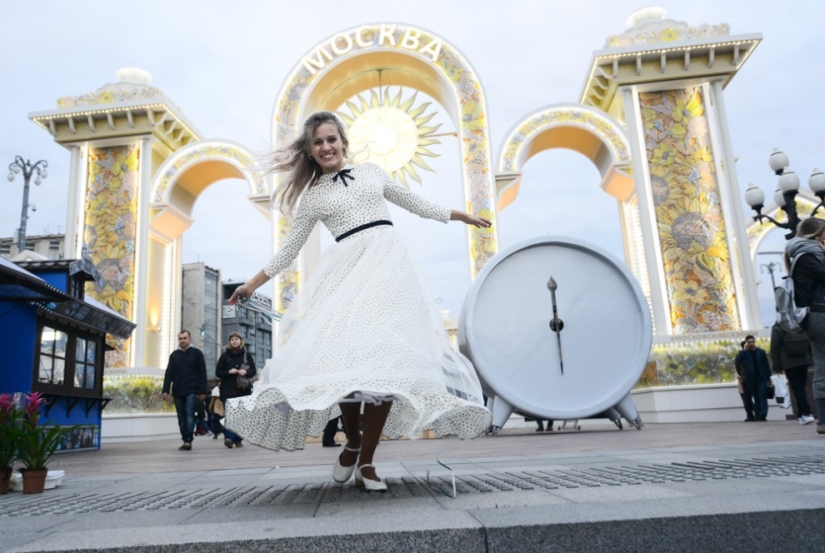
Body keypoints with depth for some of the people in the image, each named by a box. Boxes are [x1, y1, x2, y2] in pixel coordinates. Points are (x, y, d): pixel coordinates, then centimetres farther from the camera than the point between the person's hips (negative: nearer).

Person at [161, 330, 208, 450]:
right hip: (177, 391, 4)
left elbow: (202, 373, 0)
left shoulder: (196, 353, 4)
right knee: (181, 417, 5)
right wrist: (165, 390, -3)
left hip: (192, 391, -4)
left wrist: (202, 391, -6)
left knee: (189, 414, -12)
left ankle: (188, 440, -13)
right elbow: (169, 373, 9)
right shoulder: (174, 355, 13)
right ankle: (186, 441, 10)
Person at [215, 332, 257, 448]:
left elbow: (253, 371, 9)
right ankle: (229, 437, -22)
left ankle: (238, 440, 11)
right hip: (228, 390, -1)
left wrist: (246, 372, -12)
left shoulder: (247, 355, 10)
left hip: (243, 390, 2)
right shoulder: (224, 356, 7)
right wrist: (229, 372, -12)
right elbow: (218, 372, 5)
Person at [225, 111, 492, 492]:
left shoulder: (372, 172, 19)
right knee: (342, 356, -18)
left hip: (389, 264, 1)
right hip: (347, 271, 0)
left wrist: (459, 215, 29)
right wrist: (253, 283, 16)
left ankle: (366, 461, -4)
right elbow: (289, 248, 19)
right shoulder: (312, 197, 16)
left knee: (387, 359, -12)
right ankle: (352, 442, 8)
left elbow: (414, 204, 27)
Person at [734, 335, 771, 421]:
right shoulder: (744, 353, 5)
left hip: (762, 378, -1)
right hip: (751, 379, 1)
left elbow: (767, 365, 8)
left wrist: (768, 377, 3)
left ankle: (763, 415, -17)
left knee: (762, 397, -10)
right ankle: (757, 415, 8)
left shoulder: (761, 352, 6)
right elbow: (737, 360, -14)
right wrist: (744, 350, -15)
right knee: (756, 398, 5)